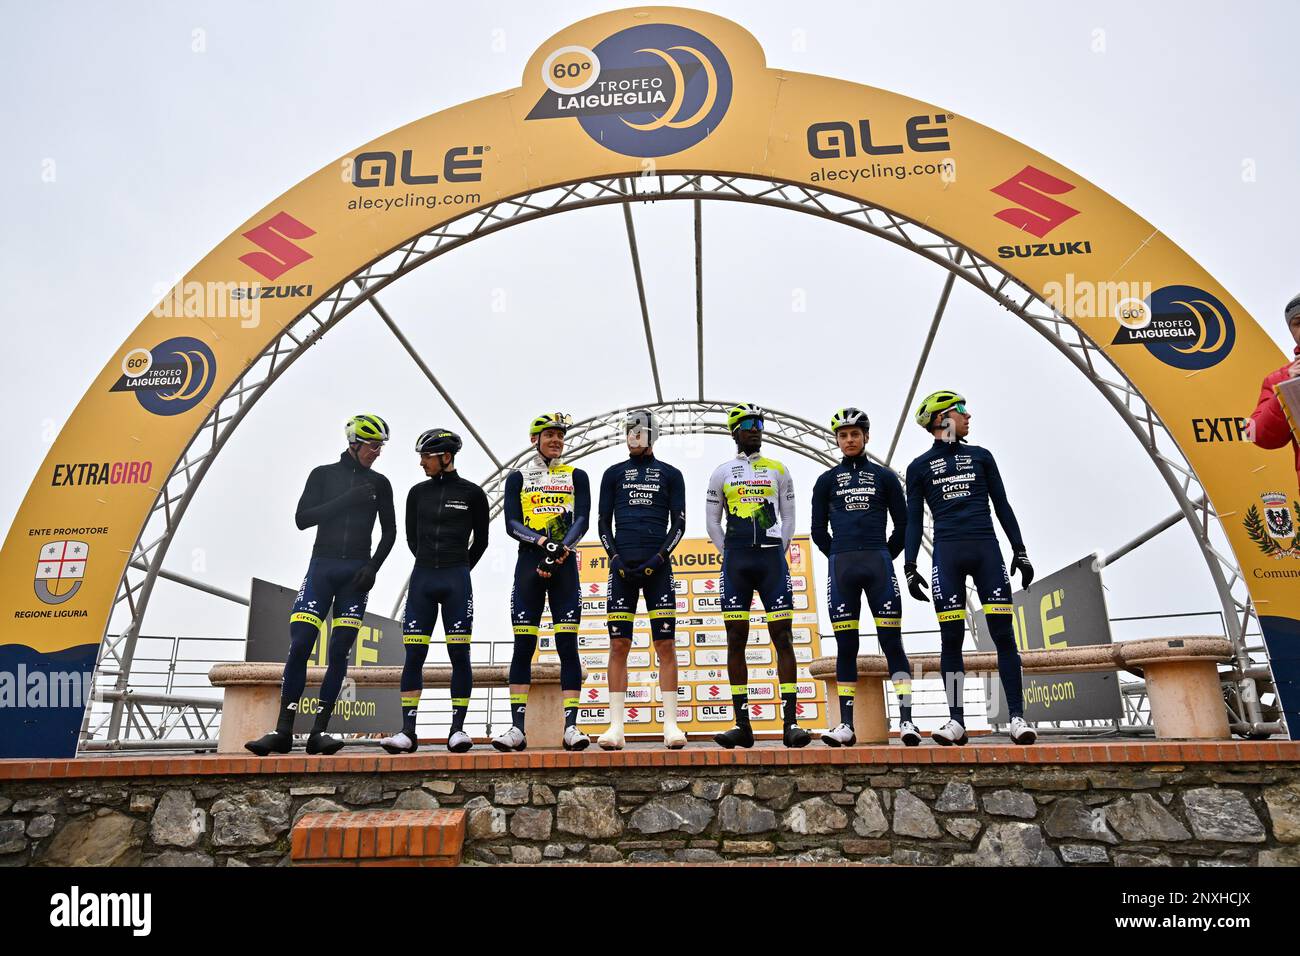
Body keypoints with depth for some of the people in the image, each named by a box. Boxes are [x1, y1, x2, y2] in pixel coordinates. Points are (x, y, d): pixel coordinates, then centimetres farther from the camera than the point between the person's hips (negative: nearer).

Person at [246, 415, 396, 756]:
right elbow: (303, 519, -4)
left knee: (339, 652, -3)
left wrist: (373, 567, -3)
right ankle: (283, 731, 0)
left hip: (356, 572, 1)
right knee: (299, 646, -8)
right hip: (322, 566, -1)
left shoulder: (379, 484, 10)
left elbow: (389, 532, 11)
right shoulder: (323, 474, 7)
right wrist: (347, 499, -13)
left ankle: (319, 732, 3)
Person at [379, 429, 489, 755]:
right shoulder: (418, 493, 10)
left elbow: (481, 540, 10)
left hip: (457, 581, -3)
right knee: (413, 655, 0)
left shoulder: (472, 493, 1)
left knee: (459, 654, -2)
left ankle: (458, 729, 5)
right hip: (422, 578, 3)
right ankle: (408, 732, 4)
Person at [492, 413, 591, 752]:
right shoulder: (518, 478, 12)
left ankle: (571, 726, -5)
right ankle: (517, 728, 0)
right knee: (523, 646, -2)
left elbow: (582, 520, 0)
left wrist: (560, 550, -16)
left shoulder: (576, 476, 12)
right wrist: (542, 541, -17)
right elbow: (512, 523, 0)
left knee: (568, 645, -6)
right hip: (529, 563, 1)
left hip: (565, 565, 0)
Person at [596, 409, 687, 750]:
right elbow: (603, 522, 12)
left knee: (666, 645, -4)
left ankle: (670, 725, 0)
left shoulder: (670, 475, 13)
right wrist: (615, 558, -3)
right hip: (622, 565, 1)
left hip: (657, 565, -1)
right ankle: (616, 726, 1)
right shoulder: (613, 473, 16)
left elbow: (679, 523, 8)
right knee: (618, 645, -2)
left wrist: (659, 558, -7)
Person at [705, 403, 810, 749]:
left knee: (783, 638, -5)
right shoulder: (722, 472, 12)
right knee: (736, 640, 0)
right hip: (736, 561, 1)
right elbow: (712, 521, 13)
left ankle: (791, 723, -3)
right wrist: (729, 555, 3)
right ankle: (743, 726, 5)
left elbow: (788, 517, 13)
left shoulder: (778, 470, 13)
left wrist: (779, 552, 2)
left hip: (772, 558, 0)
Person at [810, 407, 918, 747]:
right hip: (841, 568, 1)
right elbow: (819, 531, 14)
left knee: (892, 642, -5)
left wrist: (885, 557, 9)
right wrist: (841, 559, 9)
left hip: (879, 563, -1)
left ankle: (906, 721, -4)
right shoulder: (826, 481, 13)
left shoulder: (885, 477, 11)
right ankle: (846, 725, 5)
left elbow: (903, 525, 12)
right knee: (846, 646, 1)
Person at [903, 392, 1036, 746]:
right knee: (951, 639, -2)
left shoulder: (980, 456, 17)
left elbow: (1002, 505, 16)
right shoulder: (919, 467, 11)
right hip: (947, 553, -1)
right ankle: (956, 721, 3)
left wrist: (1020, 551, 9)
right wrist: (909, 567, 1)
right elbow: (914, 520, 9)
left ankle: (1017, 718, 0)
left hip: (986, 549, 2)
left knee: (1003, 635, -4)